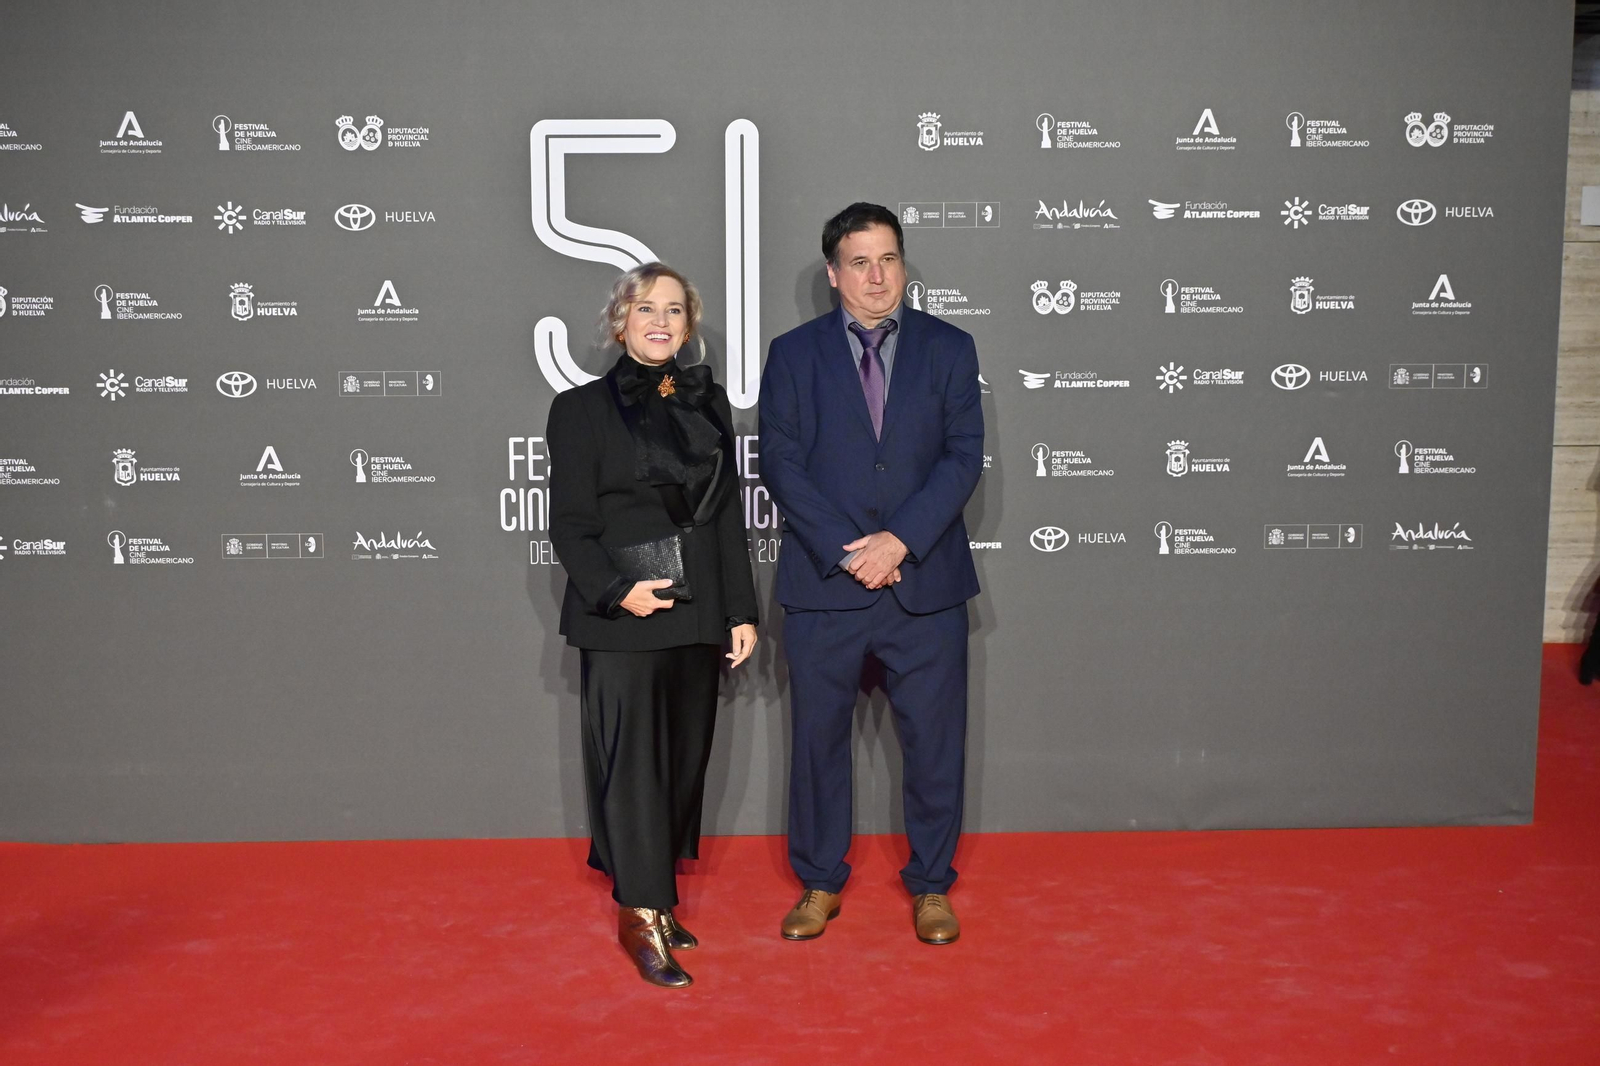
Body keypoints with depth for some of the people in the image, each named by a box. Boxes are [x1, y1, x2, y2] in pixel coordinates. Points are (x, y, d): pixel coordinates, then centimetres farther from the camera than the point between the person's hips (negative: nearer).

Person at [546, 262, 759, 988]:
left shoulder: (709, 403, 12)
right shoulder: (583, 409, -1)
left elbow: (729, 517, 12)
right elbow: (569, 525, -5)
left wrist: (742, 610, 7)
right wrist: (617, 590, -19)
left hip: (698, 618, 5)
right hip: (622, 623, -5)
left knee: (686, 759, 10)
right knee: (632, 761, -3)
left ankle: (655, 895, 23)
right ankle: (642, 914, 7)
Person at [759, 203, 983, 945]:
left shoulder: (948, 349, 6)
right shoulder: (793, 354, 5)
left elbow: (963, 457, -2)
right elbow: (779, 461, -3)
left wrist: (900, 539, -14)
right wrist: (844, 548, -14)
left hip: (925, 580, 0)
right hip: (823, 583, 0)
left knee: (934, 738, 7)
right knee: (817, 736, 9)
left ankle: (930, 884, 24)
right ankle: (820, 882, 26)